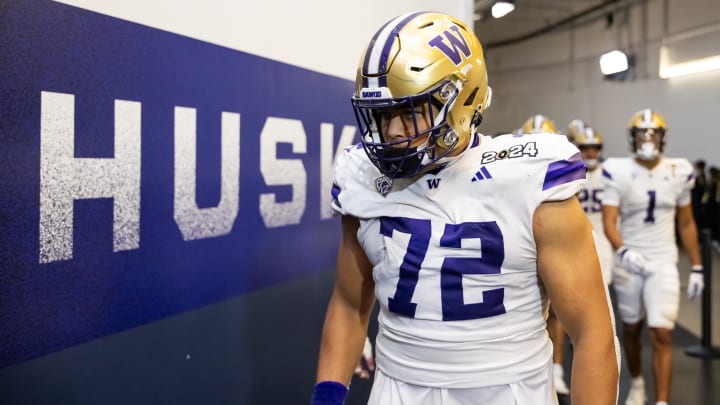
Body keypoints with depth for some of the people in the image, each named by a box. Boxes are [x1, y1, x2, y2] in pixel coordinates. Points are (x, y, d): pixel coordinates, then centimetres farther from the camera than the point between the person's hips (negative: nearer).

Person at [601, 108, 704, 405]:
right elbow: (609, 221, -15)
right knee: (631, 329, 16)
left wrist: (697, 267, 8)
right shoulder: (618, 172, -9)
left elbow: (686, 223, 9)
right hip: (629, 262, 0)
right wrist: (622, 251, -34)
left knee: (662, 335, -9)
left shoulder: (678, 172, 0)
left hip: (663, 263, 0)